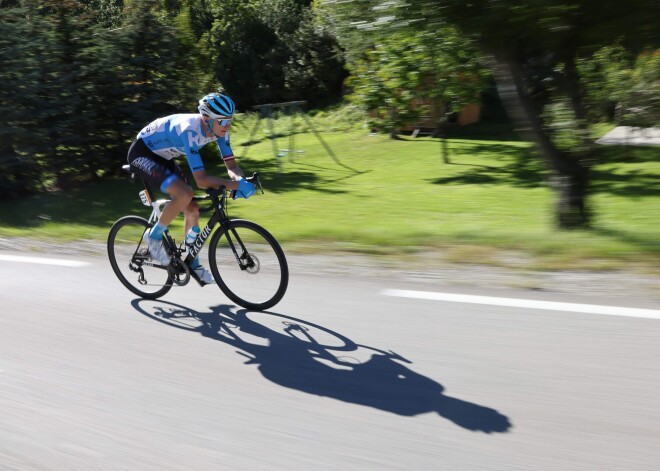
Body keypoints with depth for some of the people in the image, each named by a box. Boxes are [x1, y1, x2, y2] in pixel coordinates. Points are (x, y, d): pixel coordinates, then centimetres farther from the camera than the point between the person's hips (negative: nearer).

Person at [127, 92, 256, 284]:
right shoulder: (190, 131, -37)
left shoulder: (219, 129, -14)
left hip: (163, 157, 8)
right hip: (142, 153, -8)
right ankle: (154, 235, -6)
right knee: (184, 194, -31)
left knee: (192, 210, 2)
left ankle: (192, 264, 17)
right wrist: (236, 185, -44)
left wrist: (241, 180, -33)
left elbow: (231, 164, -12)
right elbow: (201, 180, -41)